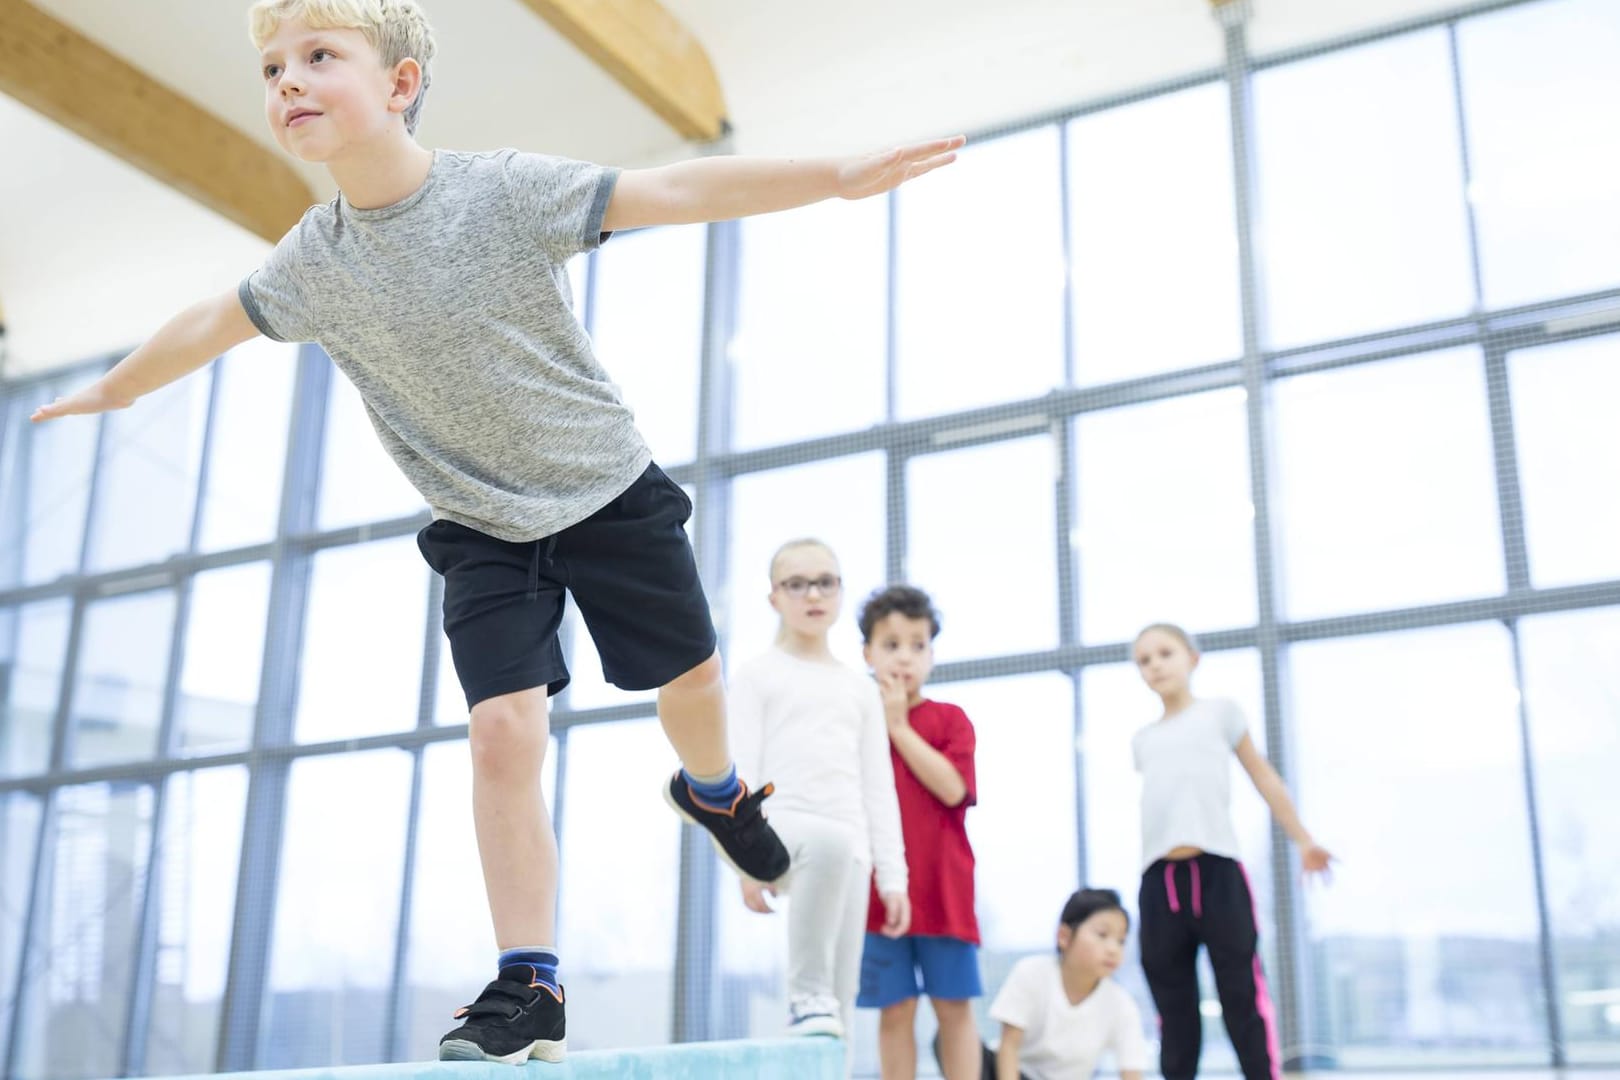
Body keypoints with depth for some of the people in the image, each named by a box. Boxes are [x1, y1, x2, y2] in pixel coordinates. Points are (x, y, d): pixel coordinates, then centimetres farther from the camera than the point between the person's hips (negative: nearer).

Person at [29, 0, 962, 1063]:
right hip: (484, 529, 2)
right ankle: (530, 989, -3)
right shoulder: (312, 263, -7)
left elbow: (677, 190, -26)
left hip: (609, 490, -1)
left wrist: (838, 174, -34)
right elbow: (209, 325, 11)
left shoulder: (506, 190, -20)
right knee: (503, 733, -12)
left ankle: (715, 792, 48)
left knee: (692, 676, 12)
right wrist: (112, 389, 27)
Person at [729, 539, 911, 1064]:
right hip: (782, 828, -4)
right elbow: (742, 769, 0)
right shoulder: (757, 674, 9)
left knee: (844, 1001, -3)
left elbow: (878, 785, 17)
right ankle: (808, 993, -24)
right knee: (832, 841, -40)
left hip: (850, 847, 4)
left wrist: (892, 875, 10)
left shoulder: (860, 687, 20)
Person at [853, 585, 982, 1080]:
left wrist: (899, 726, -11)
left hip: (943, 888, -1)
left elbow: (951, 787, -13)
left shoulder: (950, 719, 4)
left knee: (954, 1007, 3)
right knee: (896, 1011, 4)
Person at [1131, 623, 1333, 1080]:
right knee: (1173, 1006, 7)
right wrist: (1156, 870, 14)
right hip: (1159, 879, 4)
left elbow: (1264, 778, 12)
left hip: (1216, 868, -3)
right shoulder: (1143, 740, 18)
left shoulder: (1220, 714, 10)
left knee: (1243, 996, -2)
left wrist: (1302, 841, 11)